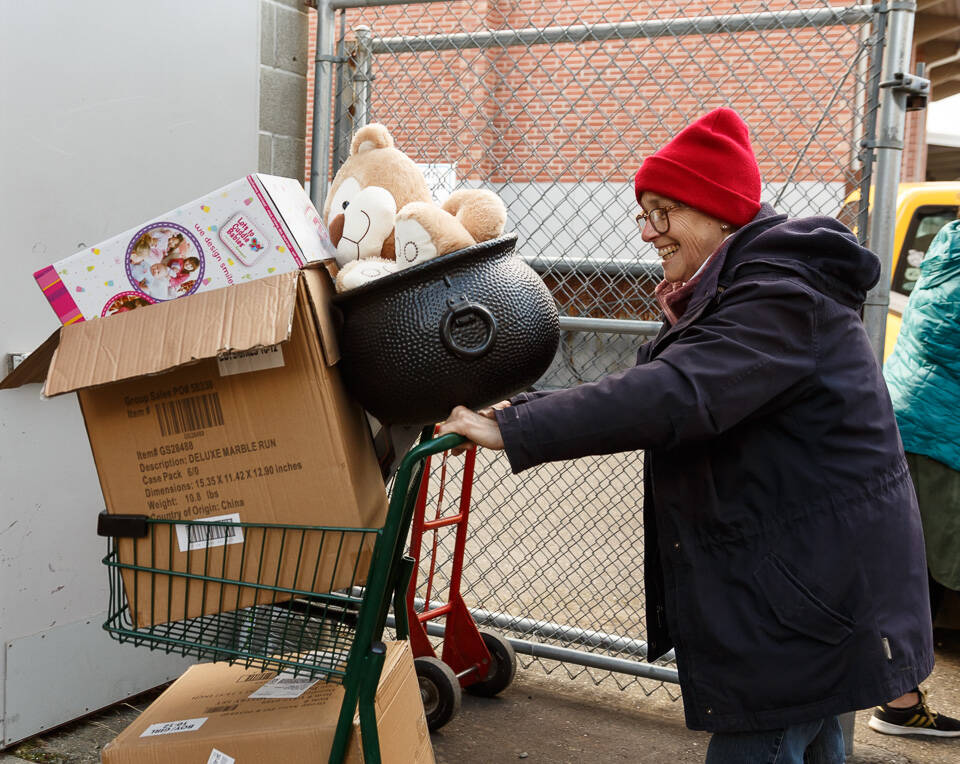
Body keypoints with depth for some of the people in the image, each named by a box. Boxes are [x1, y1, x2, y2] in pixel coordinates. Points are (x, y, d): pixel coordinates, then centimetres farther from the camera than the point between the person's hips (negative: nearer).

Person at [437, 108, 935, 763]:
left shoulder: (785, 297, -20)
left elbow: (675, 395, -33)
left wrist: (515, 432, -33)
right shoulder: (724, 294, 14)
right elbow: (655, 388, 11)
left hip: (806, 597, -10)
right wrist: (521, 410, -2)